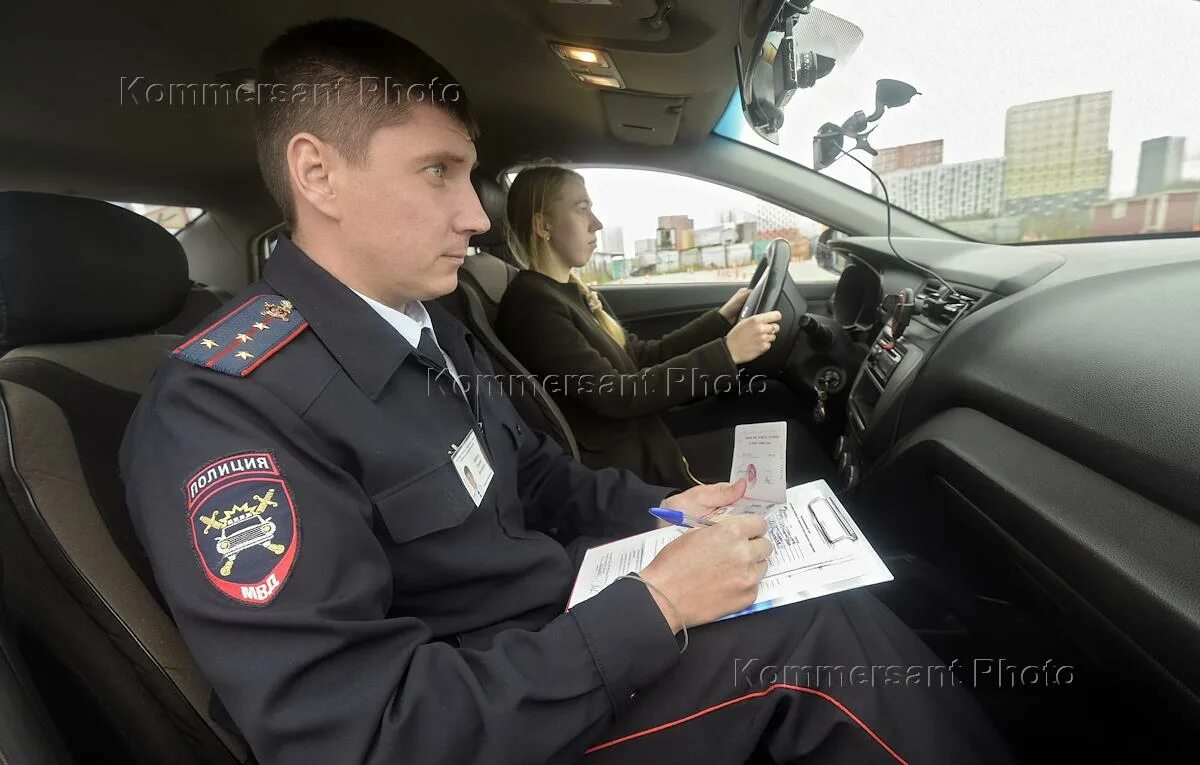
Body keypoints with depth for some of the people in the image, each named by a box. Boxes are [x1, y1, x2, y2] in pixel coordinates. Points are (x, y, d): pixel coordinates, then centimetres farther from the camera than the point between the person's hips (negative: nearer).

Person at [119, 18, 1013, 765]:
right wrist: (653, 605, -27)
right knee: (836, 637, -17)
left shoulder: (433, 326, 4)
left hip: (568, 629, 8)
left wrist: (660, 507, -1)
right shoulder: (225, 407, -24)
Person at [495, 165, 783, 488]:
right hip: (619, 470, -8)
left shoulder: (574, 292, 11)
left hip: (644, 441, 8)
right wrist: (726, 353, -24)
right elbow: (614, 396, -24)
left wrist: (722, 318, 3)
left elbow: (642, 356, 10)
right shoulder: (532, 303, -18)